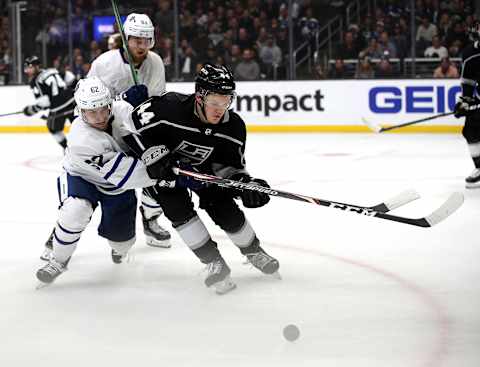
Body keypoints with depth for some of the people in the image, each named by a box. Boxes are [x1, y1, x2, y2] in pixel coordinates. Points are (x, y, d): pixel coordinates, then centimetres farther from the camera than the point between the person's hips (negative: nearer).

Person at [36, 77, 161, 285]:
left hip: (119, 184, 4)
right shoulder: (80, 140, -38)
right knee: (75, 211, -31)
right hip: (83, 176, -4)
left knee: (121, 234, 2)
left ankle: (119, 248, 44)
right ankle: (58, 260, -6)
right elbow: (118, 172, -39)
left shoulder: (123, 110, -25)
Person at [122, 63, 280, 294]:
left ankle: (253, 251, 20)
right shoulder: (171, 107, -36)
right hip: (161, 167, -3)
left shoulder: (234, 127, -22)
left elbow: (231, 165, -10)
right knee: (178, 207, -22)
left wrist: (245, 184, -29)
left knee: (224, 208, -6)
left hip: (201, 168, 3)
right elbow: (134, 124, -26)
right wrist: (155, 157, -33)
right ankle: (213, 263, -11)